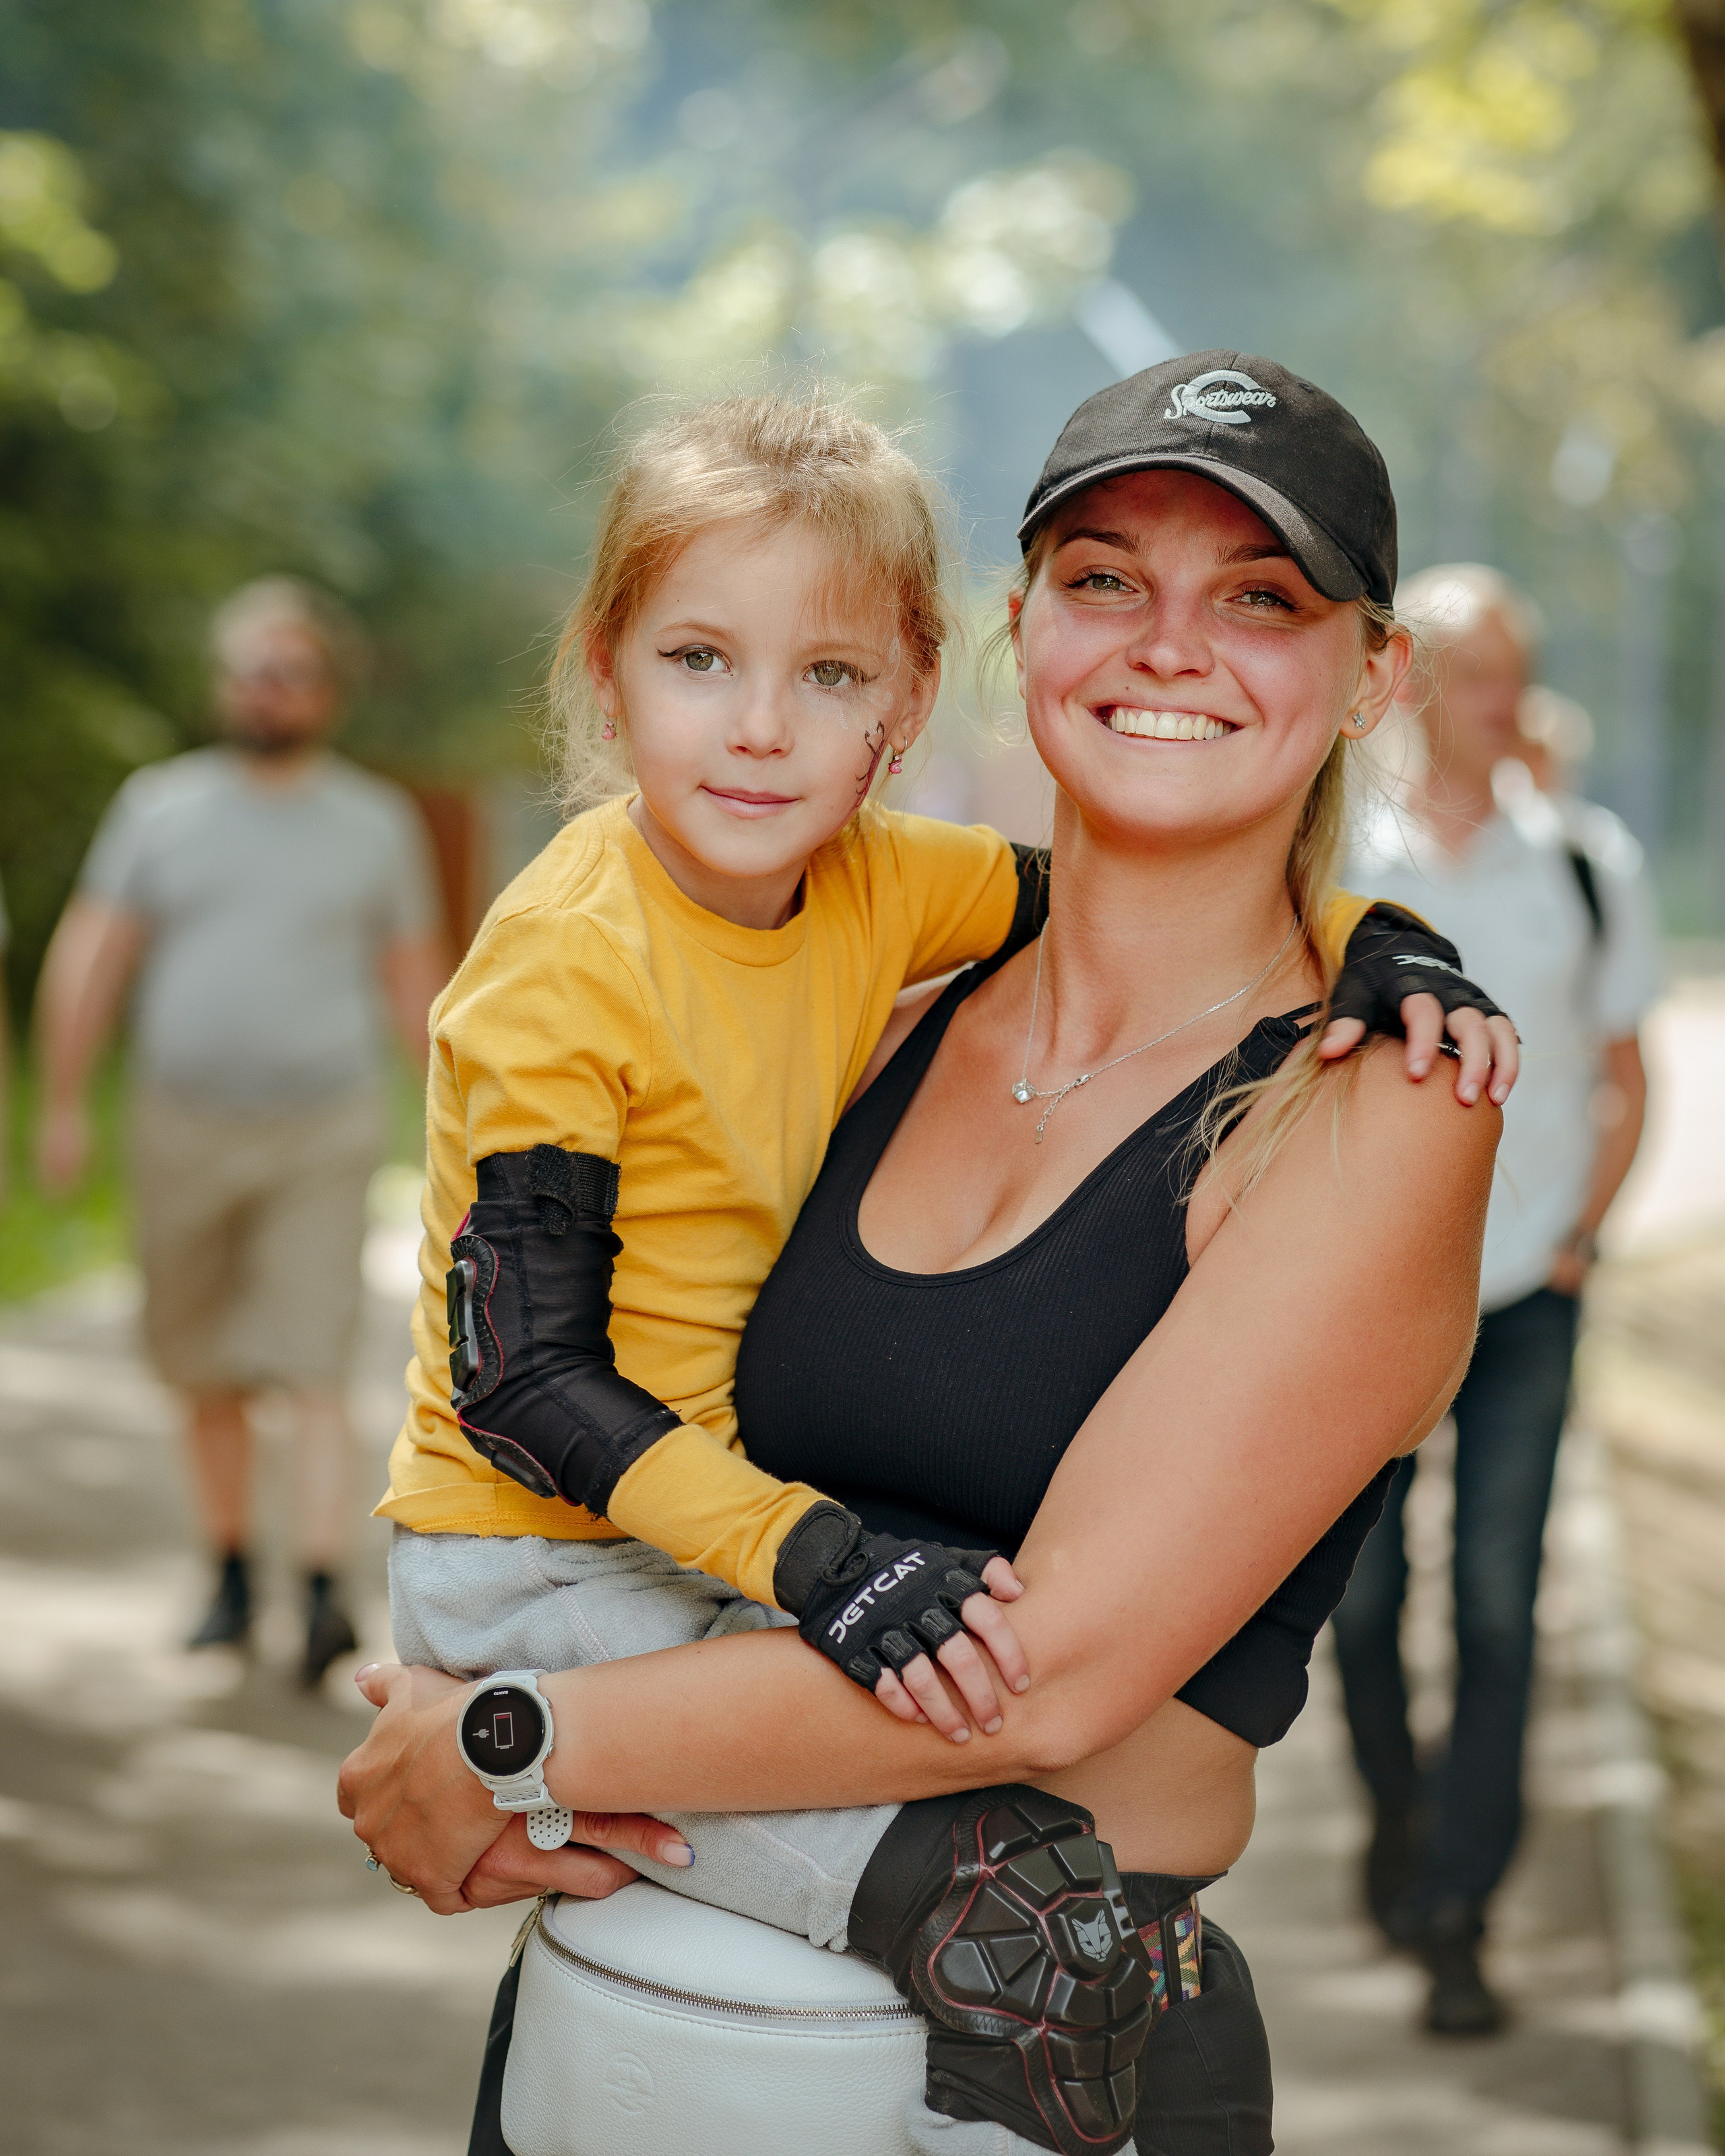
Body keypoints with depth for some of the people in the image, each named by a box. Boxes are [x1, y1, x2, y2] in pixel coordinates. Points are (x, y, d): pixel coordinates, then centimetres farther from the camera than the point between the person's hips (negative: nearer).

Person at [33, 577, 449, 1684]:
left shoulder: (378, 823, 3)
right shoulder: (160, 806, 3)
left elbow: (417, 981, 9)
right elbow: (89, 958, 2)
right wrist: (64, 1104, -6)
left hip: (324, 1136, -2)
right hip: (187, 1128, 2)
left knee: (313, 1369, -12)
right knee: (208, 1374, 9)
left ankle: (325, 1591, -17)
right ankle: (232, 1575, 23)